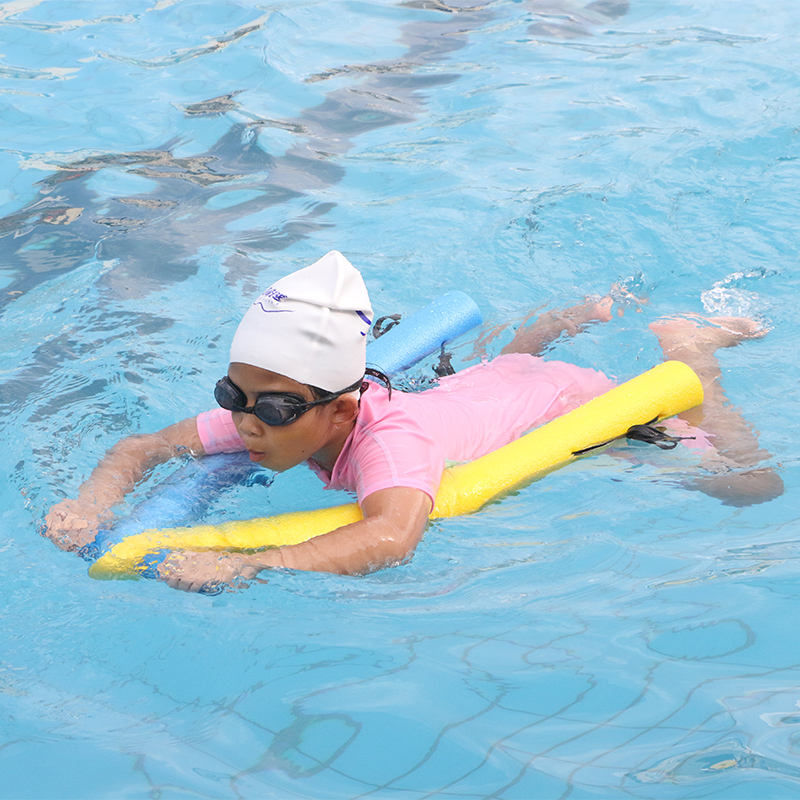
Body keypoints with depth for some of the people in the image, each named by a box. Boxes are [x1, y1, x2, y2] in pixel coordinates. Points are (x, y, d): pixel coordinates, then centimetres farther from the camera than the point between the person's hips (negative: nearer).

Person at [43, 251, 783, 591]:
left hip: (571, 404, -6)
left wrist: (242, 566, -77)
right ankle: (584, 319, 57)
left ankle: (691, 350, 27)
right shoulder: (272, 413, -31)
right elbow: (143, 448, -27)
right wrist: (94, 502, -49)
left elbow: (392, 536, -69)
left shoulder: (390, 437, -49)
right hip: (485, 383, 6)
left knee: (750, 483, 9)